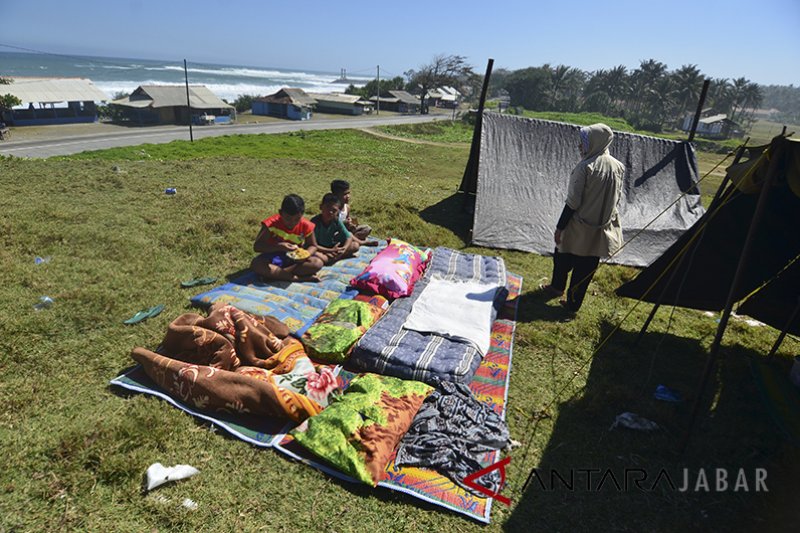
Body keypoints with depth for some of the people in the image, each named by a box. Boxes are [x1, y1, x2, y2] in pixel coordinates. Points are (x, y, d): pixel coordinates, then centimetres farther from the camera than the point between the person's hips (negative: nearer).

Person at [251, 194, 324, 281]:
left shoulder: (306, 225, -12)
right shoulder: (271, 224, -19)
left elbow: (312, 246, 2)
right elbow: (257, 246, -20)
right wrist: (279, 247, -35)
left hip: (296, 258, 2)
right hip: (274, 257, -2)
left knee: (318, 263, -26)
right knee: (256, 265, -34)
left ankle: (275, 273, -26)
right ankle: (299, 278, -32)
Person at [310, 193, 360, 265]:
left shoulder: (336, 221, -9)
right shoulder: (315, 222, -23)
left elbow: (349, 237, -6)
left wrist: (344, 248, -27)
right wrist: (330, 251, -32)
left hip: (332, 248, 6)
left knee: (355, 245, -11)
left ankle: (333, 257, -19)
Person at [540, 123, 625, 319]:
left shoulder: (585, 167, -20)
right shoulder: (618, 167, -1)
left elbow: (573, 201, -19)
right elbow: (616, 198, 9)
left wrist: (560, 227, -11)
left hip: (579, 227, -5)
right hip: (601, 230, 5)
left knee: (563, 258, 22)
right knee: (585, 269, 12)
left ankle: (557, 288, 44)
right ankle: (572, 306, 22)